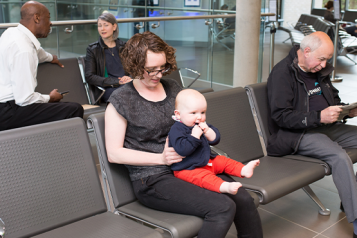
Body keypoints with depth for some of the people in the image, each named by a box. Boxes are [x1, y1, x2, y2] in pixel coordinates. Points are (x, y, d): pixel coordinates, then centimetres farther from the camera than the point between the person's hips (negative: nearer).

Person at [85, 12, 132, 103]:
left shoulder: (123, 46, 19)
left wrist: (130, 78, -6)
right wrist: (117, 81, -12)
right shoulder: (92, 49, 8)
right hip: (107, 88, -4)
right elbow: (89, 77, -2)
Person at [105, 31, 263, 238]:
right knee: (222, 207, -25)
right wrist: (161, 158, -14)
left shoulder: (172, 88, 13)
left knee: (243, 199, -16)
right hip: (153, 179, -6)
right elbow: (114, 154, -8)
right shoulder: (121, 100, -4)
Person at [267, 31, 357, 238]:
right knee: (340, 157, -30)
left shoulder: (320, 70, 14)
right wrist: (319, 117, -26)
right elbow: (281, 116, -18)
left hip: (326, 126, 9)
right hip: (297, 134, -9)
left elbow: (334, 98, 28)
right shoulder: (282, 73, -11)